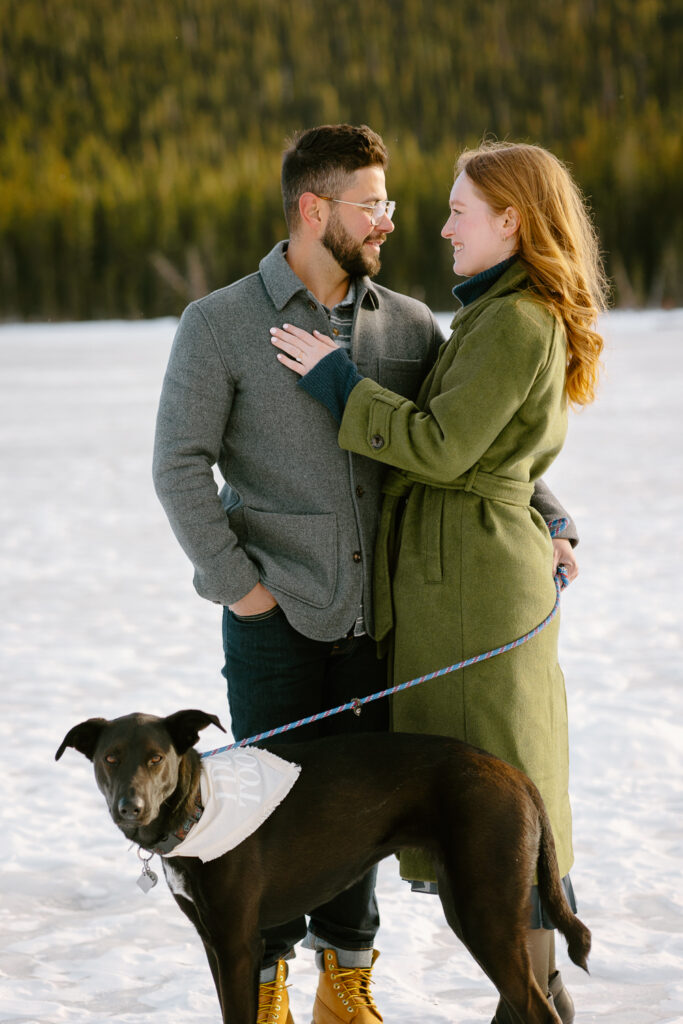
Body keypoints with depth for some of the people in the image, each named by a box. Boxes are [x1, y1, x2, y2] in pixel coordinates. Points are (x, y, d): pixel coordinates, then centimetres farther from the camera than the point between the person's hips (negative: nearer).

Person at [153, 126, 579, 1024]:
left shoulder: (410, 326, 6)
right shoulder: (221, 325, -4)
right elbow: (180, 464, -6)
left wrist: (548, 519, 2)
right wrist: (234, 581, -10)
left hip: (381, 617, 3)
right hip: (276, 620, -3)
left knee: (361, 804, 10)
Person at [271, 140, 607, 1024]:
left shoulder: (515, 323, -18)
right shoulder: (530, 317, 13)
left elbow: (441, 446, -21)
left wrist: (336, 379, -14)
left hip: (469, 571, -10)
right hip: (483, 562, 10)